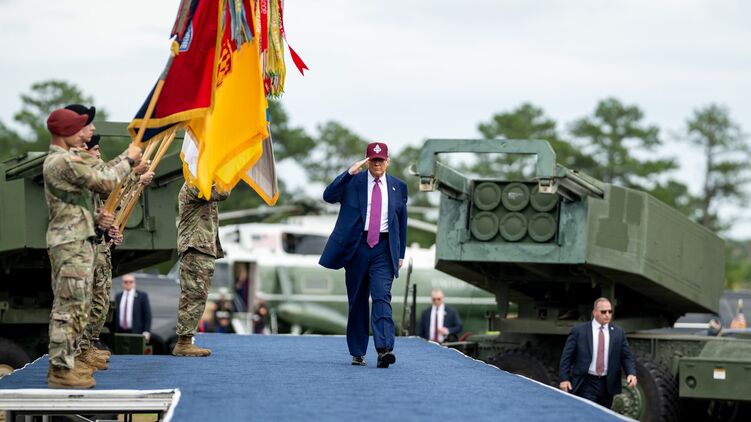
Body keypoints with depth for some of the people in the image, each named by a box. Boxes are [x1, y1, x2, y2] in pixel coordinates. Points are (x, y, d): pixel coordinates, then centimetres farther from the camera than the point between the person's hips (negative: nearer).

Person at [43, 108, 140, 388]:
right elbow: (104, 182, -15)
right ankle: (61, 369, -9)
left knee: (76, 305, 15)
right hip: (70, 245, -11)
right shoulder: (64, 162, -16)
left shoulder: (61, 160, 18)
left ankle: (68, 359, 21)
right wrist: (129, 160, -3)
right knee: (69, 305, -10)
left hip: (78, 241, 11)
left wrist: (96, 219, 7)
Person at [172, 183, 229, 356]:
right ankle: (184, 343, -12)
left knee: (194, 296, 10)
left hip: (204, 248, 11)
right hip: (197, 247, -11)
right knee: (195, 295, -11)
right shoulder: (192, 186, -11)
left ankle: (185, 342, 12)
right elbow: (222, 193, -19)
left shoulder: (202, 185, 21)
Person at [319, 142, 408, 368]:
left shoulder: (398, 187, 10)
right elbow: (329, 196, -11)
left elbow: (402, 221, 15)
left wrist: (401, 254, 12)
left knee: (382, 296, -15)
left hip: (384, 249, 0)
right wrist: (349, 172, -18)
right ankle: (357, 352, 16)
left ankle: (384, 349, -26)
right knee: (357, 300, 7)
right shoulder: (353, 181, 4)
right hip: (357, 246, 0)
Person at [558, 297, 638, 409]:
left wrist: (631, 373, -12)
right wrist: (564, 379, -8)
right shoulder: (579, 331, -2)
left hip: (607, 385, 3)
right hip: (586, 384, -3)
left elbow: (626, 356, 6)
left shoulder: (618, 332, 6)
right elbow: (566, 356, 0)